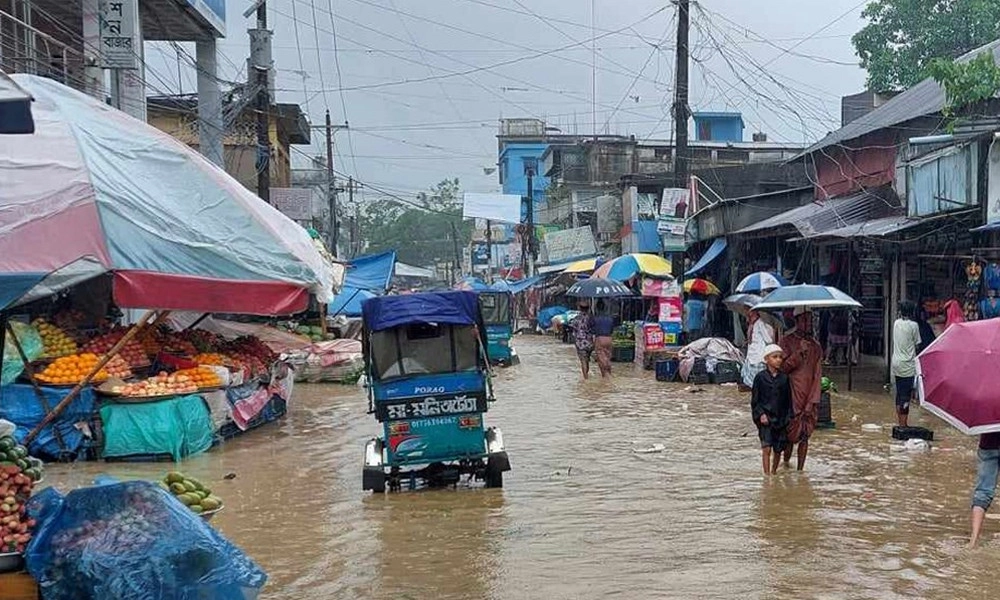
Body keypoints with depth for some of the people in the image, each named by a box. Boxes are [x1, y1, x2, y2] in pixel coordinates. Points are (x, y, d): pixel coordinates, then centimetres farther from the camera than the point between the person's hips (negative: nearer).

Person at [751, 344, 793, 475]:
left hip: (781, 419, 3)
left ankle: (774, 472, 28)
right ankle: (766, 474, -10)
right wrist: (761, 414, -12)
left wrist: (788, 418, 3)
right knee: (766, 448, -12)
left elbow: (789, 400, 9)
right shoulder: (760, 377, -3)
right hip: (765, 418, -3)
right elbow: (755, 400, -1)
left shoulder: (784, 378, 4)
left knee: (778, 450, 9)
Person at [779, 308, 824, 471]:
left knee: (805, 436, 4)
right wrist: (799, 352, -19)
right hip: (792, 396, -3)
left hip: (810, 398, 3)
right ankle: (786, 462, 16)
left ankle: (800, 470, 9)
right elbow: (783, 367, -8)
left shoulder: (815, 346, 10)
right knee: (791, 434, -3)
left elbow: (817, 375, 5)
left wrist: (813, 401, -4)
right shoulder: (787, 341, 1)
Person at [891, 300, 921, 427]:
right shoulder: (913, 325, -11)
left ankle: (900, 423, 19)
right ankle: (903, 425, -4)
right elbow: (917, 345, -7)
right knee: (906, 395, -3)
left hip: (896, 363, 6)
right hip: (908, 364, -6)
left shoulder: (896, 323, 5)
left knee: (899, 394, 13)